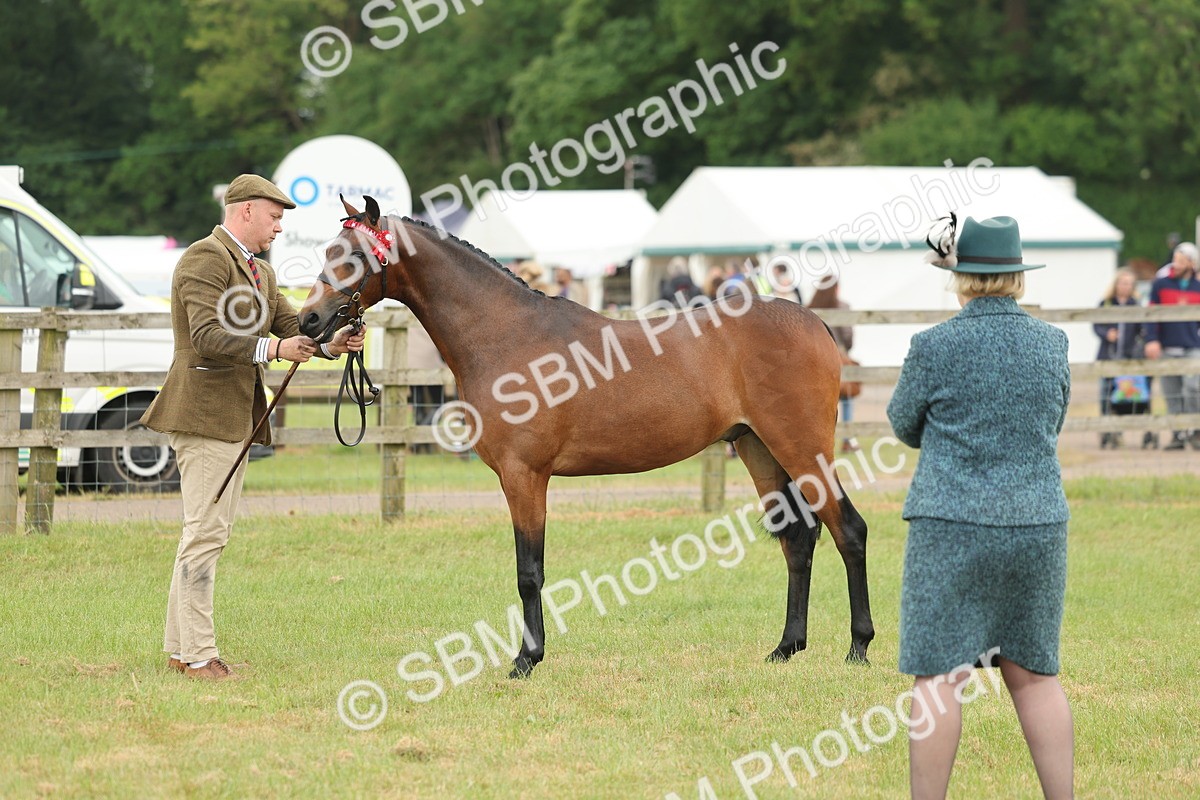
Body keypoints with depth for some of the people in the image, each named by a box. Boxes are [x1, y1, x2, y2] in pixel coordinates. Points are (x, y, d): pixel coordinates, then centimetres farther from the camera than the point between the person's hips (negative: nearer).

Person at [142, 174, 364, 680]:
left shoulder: (259, 272, 20)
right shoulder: (207, 258, -12)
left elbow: (290, 328, 16)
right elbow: (208, 335, -23)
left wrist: (331, 344, -4)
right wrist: (273, 349, -32)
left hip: (237, 419, 11)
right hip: (204, 412, -11)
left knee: (210, 533, 13)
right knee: (205, 532, -10)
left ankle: (180, 648, 19)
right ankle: (198, 654, -9)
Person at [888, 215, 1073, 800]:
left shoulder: (935, 347, -9)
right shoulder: (1052, 345, 2)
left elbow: (906, 426, 5)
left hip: (952, 526, -4)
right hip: (1038, 525, 4)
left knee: (937, 675, 0)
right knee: (1035, 673, 12)